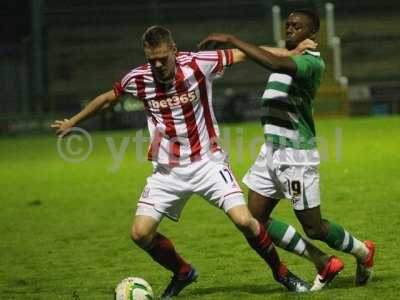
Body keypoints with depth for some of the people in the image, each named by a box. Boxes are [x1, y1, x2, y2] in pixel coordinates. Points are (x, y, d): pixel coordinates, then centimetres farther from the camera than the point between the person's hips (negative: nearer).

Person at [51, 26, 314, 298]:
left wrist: (293, 53, -4)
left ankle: (281, 272, 7)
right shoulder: (137, 79, -6)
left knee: (244, 220, -18)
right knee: (141, 233, -9)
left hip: (207, 161, -3)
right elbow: (107, 99, 14)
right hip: (167, 171, 3)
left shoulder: (198, 64, -13)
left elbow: (244, 53, -4)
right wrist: (72, 122, 23)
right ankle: (183, 272, 20)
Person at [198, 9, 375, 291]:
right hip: (271, 150, 9)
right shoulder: (287, 58, 13)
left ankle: (363, 253, 31)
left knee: (314, 228, 1)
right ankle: (325, 264, 13)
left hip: (296, 154, -9)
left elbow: (274, 63, -34)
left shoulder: (313, 62, -16)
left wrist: (231, 39, -32)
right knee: (255, 220, 2)